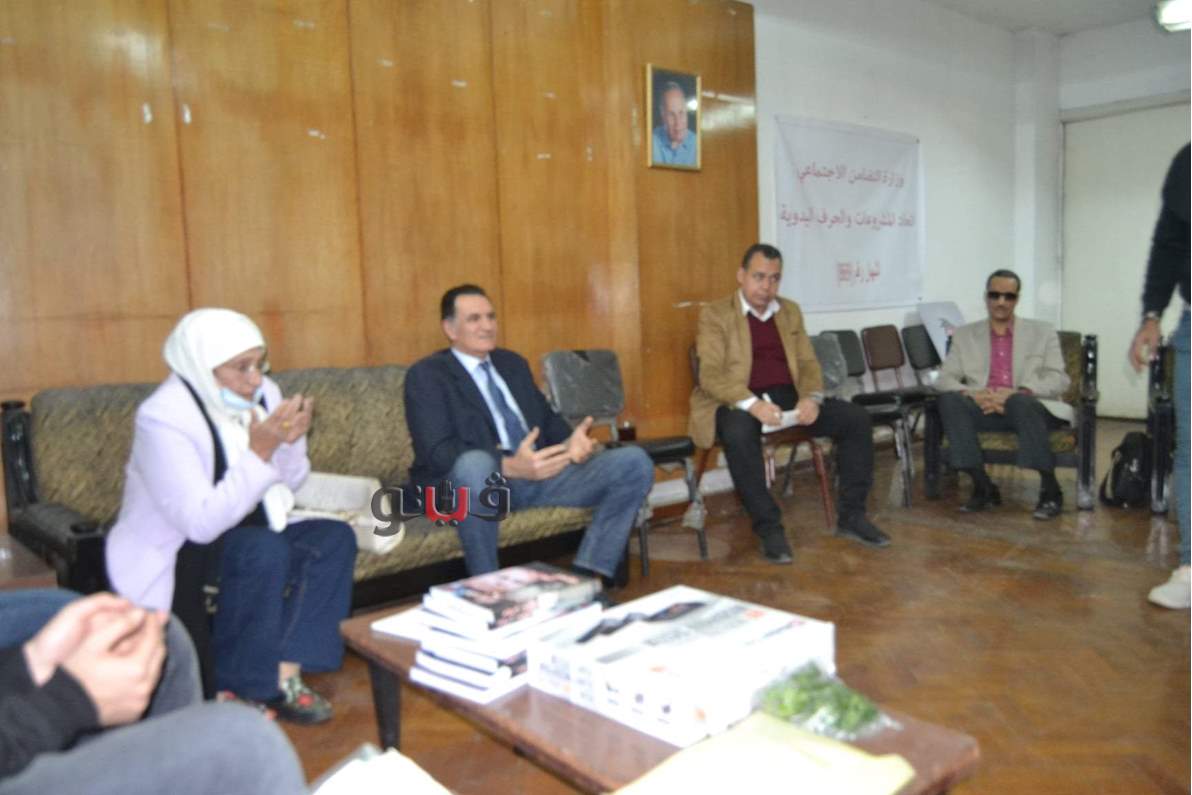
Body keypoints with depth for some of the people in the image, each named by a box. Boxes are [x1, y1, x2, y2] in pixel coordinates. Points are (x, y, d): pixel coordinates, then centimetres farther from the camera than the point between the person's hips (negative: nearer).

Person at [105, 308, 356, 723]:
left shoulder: (260, 393, -4)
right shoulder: (163, 417, -23)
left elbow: (289, 482, 4)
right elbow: (202, 524, -29)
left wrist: (291, 440, -17)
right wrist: (259, 452, -34)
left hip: (241, 533, 7)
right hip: (169, 557, -7)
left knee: (335, 537, -14)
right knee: (265, 550, -32)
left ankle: (283, 675, -13)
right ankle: (235, 693, -14)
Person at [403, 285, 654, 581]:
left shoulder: (513, 363, 19)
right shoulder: (426, 375, -3)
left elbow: (546, 418, 19)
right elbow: (437, 452, -16)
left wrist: (569, 441, -7)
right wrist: (511, 466, -32)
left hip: (539, 473, 6)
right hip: (479, 480, -6)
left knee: (634, 462, -9)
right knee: (475, 463, -42)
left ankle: (588, 576, -15)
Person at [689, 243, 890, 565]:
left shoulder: (790, 311, 16)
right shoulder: (715, 315, -1)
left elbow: (808, 363, 12)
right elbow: (710, 375, -13)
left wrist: (811, 397, -12)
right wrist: (753, 404, -29)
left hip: (789, 397, 5)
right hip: (738, 402, -5)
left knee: (857, 418, -13)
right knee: (739, 434, -39)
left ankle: (851, 515, -2)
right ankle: (769, 527, -25)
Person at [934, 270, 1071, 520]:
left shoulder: (1042, 332, 12)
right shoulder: (964, 334, 15)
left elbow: (1059, 380, 0)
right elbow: (944, 378, 5)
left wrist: (1018, 392, -19)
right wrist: (972, 393, -18)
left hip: (1029, 408, -2)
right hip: (985, 409, 2)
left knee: (1021, 402, -37)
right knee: (949, 400, -29)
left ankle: (1050, 489, -23)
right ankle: (983, 487, -25)